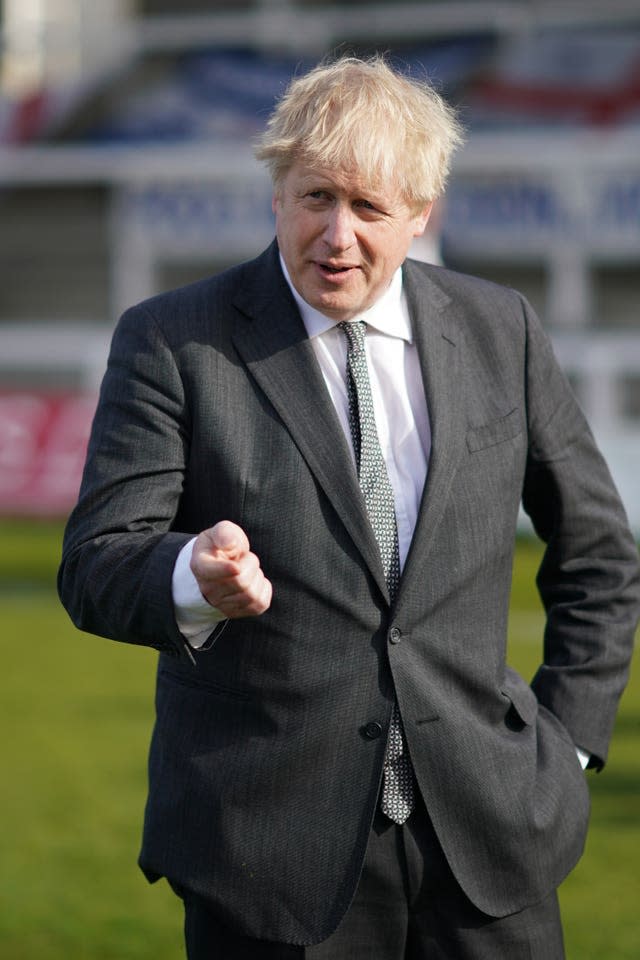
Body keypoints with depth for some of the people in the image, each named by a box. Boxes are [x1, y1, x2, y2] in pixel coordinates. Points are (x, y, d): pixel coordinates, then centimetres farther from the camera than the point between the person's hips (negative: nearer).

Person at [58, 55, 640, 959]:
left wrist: (565, 737, 8)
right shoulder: (174, 341, -1)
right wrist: (195, 580, -29)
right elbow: (97, 567, -8)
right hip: (272, 845, -2)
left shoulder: (500, 330, 7)